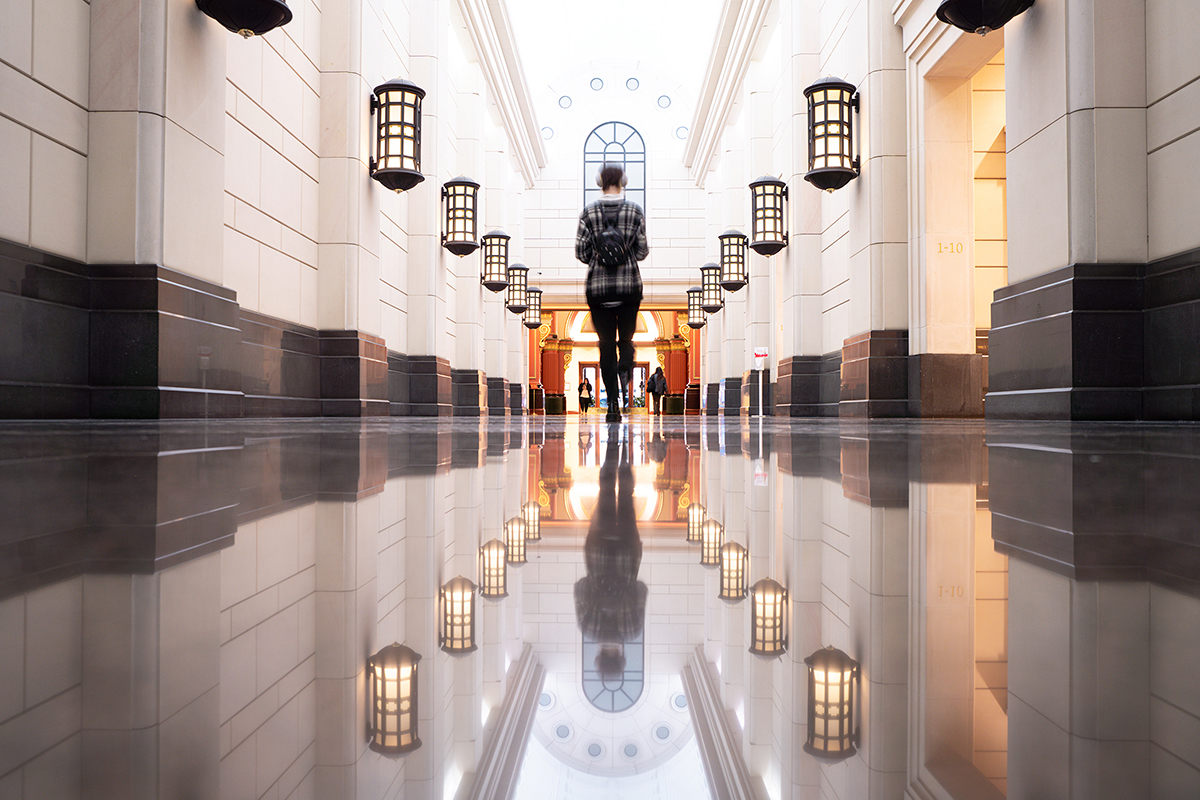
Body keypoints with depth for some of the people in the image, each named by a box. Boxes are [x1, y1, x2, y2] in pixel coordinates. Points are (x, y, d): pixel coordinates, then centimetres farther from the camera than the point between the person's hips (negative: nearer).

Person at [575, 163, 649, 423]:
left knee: (606, 344, 6)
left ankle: (613, 404, 0)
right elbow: (642, 251, 0)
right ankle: (625, 364, -20)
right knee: (626, 337, 15)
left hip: (598, 286, 0)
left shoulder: (589, 212, -2)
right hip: (629, 284, 0)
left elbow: (580, 252, -3)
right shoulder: (635, 211, -1)